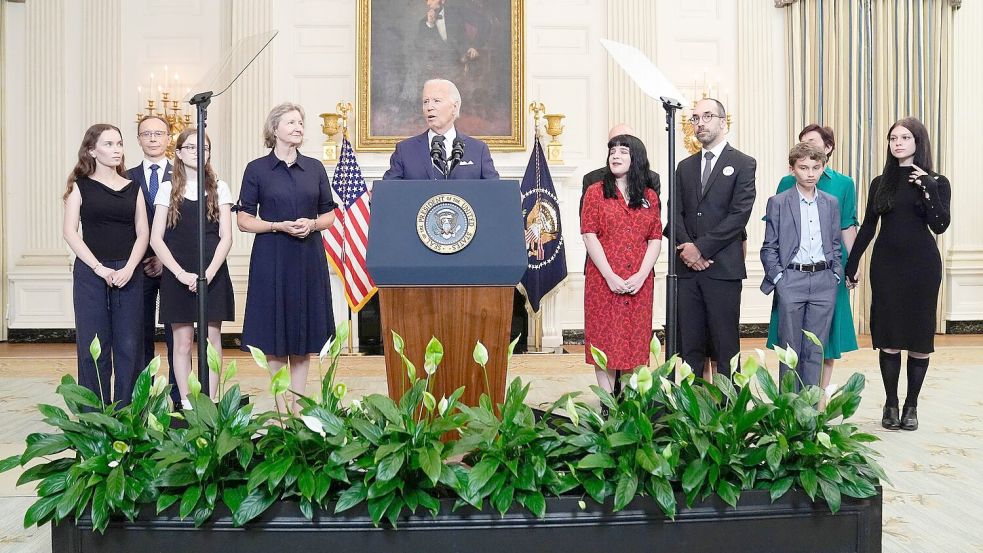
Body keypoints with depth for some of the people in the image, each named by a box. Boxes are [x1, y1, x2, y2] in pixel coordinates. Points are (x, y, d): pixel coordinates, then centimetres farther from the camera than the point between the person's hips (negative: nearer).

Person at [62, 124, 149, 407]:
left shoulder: (133, 188, 11)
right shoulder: (80, 186, 5)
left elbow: (142, 233, 5)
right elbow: (70, 231, -3)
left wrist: (129, 268, -10)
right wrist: (99, 268, -12)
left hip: (128, 273, 2)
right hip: (90, 272, -2)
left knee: (129, 345, 1)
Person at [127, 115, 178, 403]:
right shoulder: (128, 179, 9)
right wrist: (140, 260, -5)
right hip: (139, 267, 2)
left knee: (177, 338, 0)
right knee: (141, 337, 5)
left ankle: (179, 401, 5)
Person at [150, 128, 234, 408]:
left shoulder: (219, 188, 7)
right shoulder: (168, 189, 6)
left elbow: (226, 238, 1)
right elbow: (156, 239, 1)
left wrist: (208, 273, -12)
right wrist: (181, 273, -10)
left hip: (212, 275, 0)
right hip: (177, 277, 0)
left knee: (212, 339, 2)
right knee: (182, 341, 2)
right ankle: (186, 404, 9)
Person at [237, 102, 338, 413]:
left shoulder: (315, 168, 8)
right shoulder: (257, 169, 1)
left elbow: (329, 215, 11)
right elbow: (244, 220, -1)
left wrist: (312, 224, -10)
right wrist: (279, 226, -15)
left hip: (309, 258, 3)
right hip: (271, 259, -2)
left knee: (305, 330, 6)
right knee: (275, 332, 2)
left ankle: (298, 405, 17)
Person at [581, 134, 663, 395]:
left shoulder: (650, 196, 11)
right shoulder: (596, 192, 3)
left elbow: (656, 239, 5)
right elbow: (589, 236, -4)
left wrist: (641, 275, -9)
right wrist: (610, 276, -13)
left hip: (640, 283, 2)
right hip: (603, 281, -2)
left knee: (635, 341, 4)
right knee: (605, 338, 0)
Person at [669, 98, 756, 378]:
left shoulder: (743, 164, 1)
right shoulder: (685, 167, 17)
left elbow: (739, 214, -9)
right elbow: (675, 212, 9)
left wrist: (701, 248, -13)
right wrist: (686, 247, -8)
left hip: (723, 269, -4)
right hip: (688, 268, 4)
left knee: (726, 344, 1)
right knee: (690, 344, 7)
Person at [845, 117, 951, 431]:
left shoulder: (936, 182, 2)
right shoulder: (880, 183, 8)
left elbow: (940, 226, -10)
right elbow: (867, 228, 9)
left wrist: (929, 188, -18)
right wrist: (850, 266, 5)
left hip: (922, 265, -1)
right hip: (886, 264, 2)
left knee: (919, 337, 3)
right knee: (888, 339, 2)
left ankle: (911, 406, 15)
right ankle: (891, 405, 13)